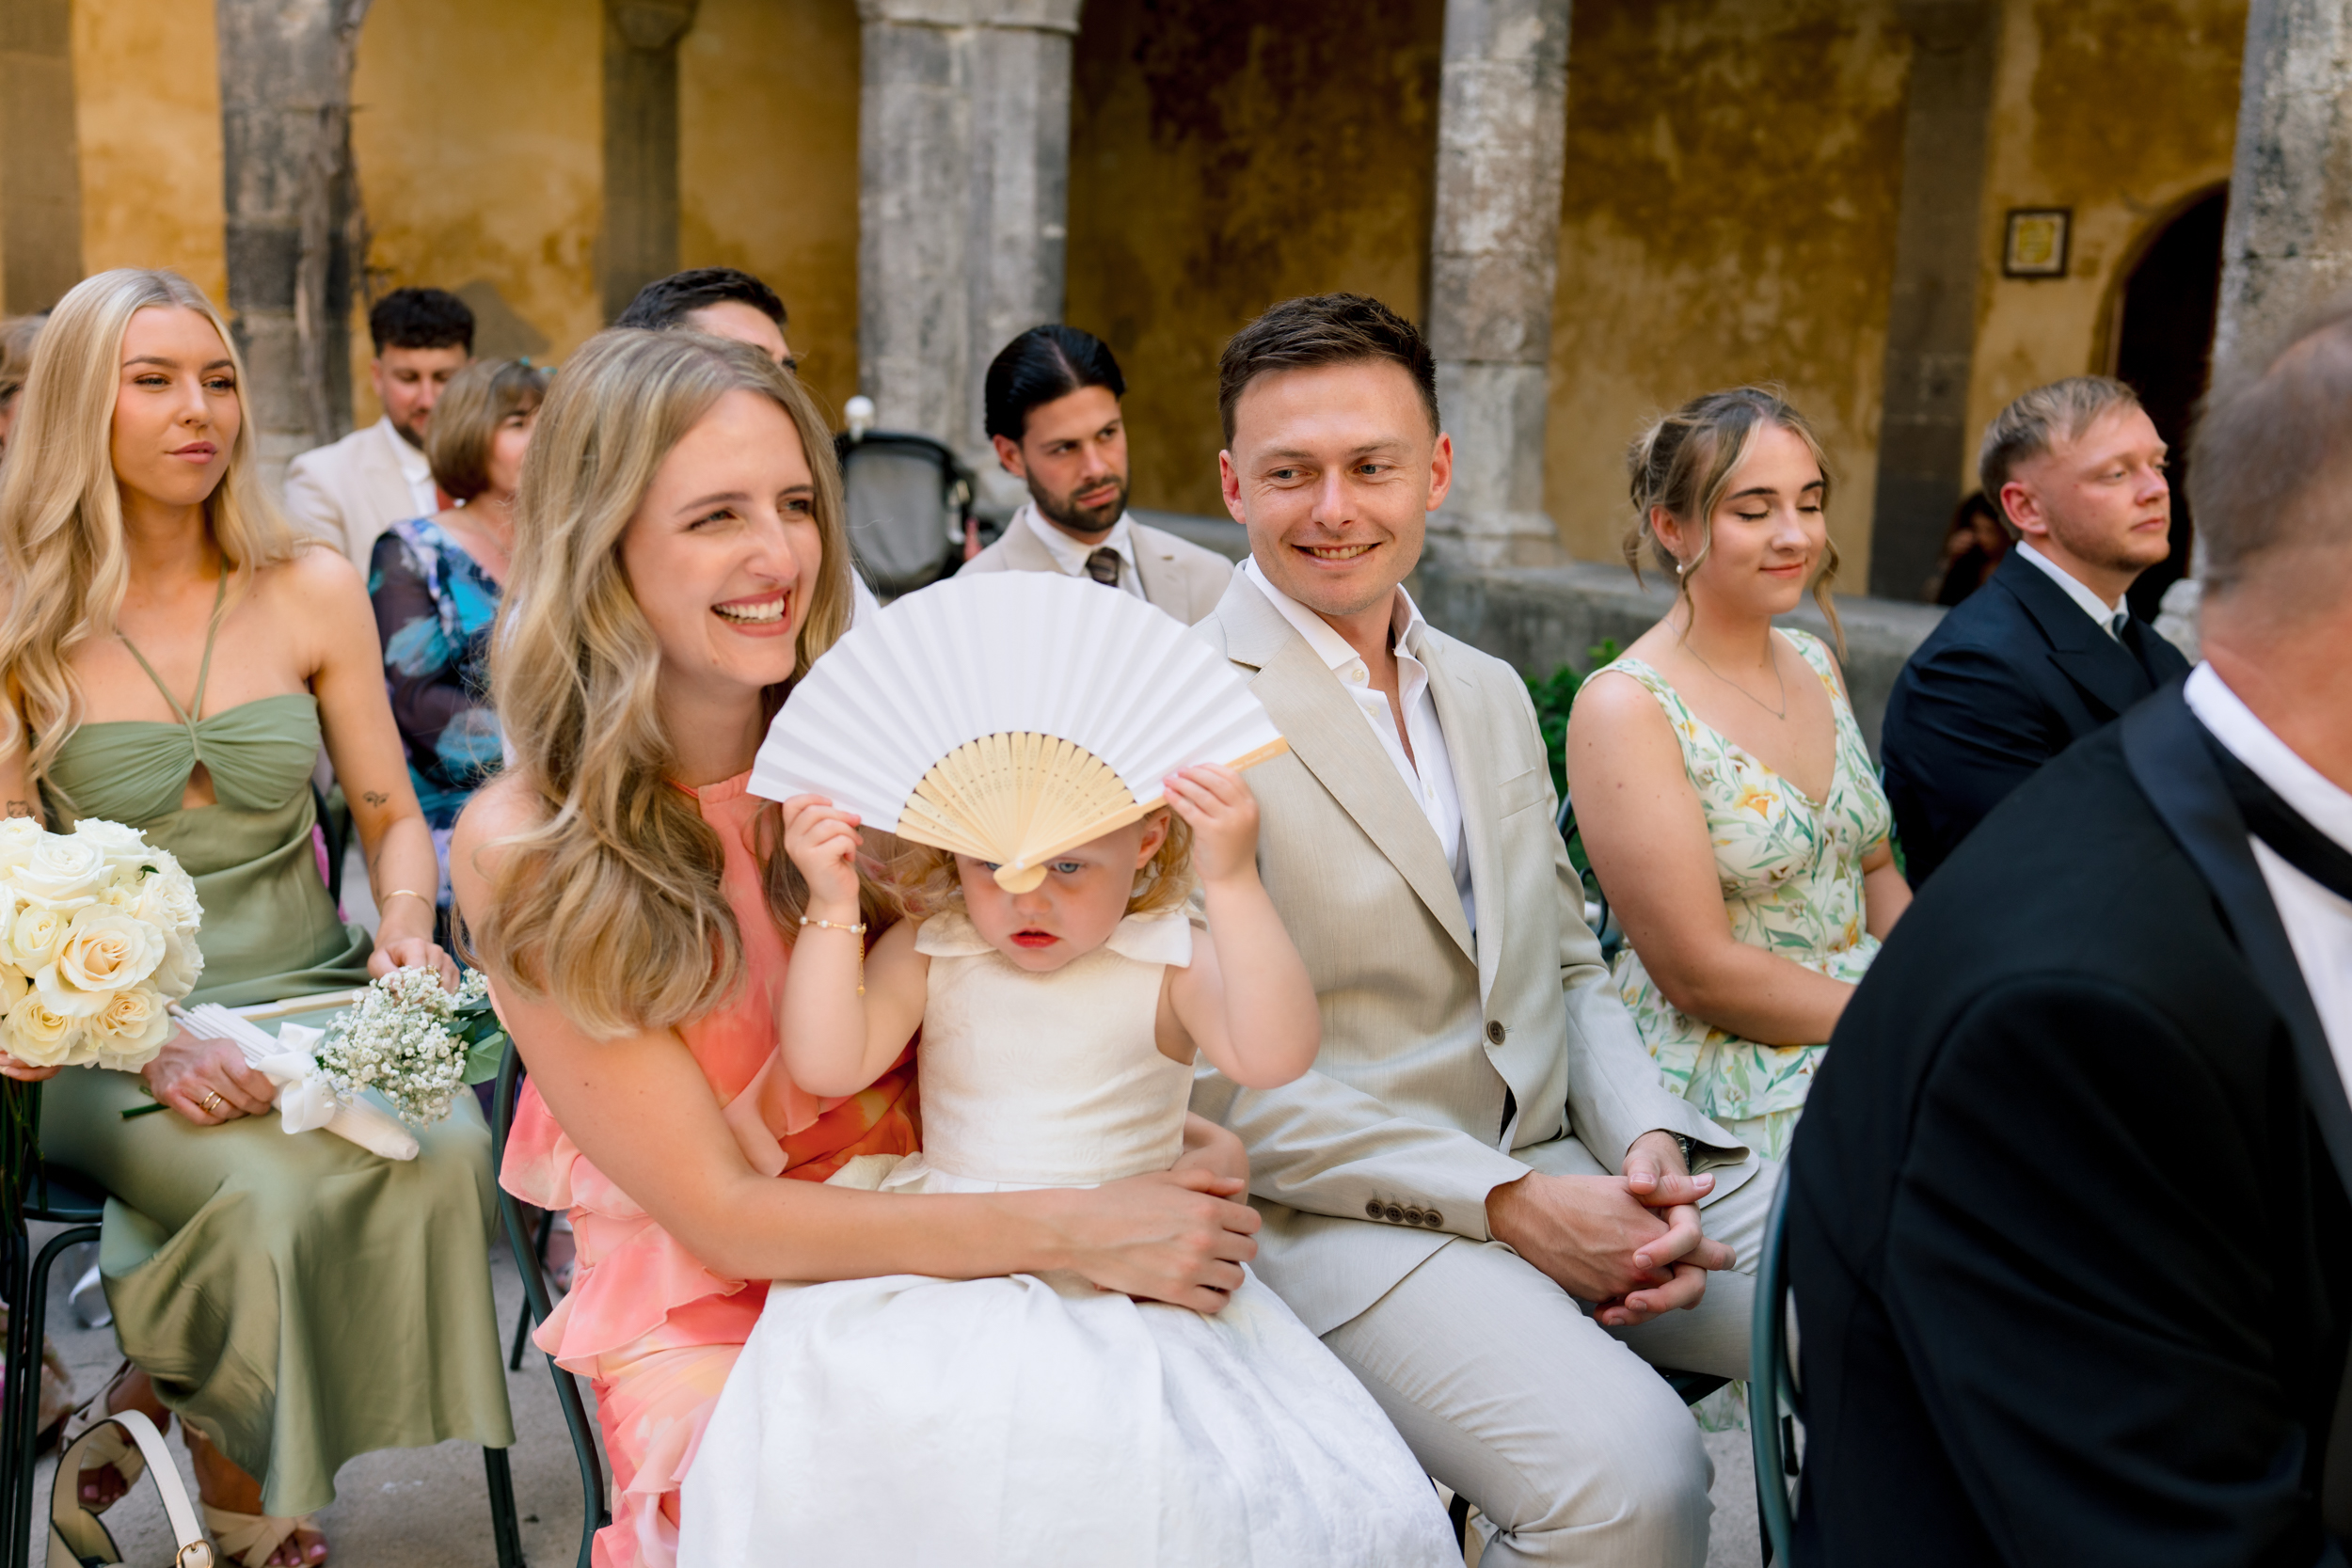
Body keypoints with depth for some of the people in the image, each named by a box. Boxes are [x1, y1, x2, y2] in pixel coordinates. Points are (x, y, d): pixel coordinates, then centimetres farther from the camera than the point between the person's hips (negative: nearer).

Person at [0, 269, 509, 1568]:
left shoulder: (315, 593, 7)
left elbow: (391, 816, 12)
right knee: (278, 1190, -31)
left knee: (444, 1150, -29)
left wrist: (406, 927, -10)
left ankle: (210, 1437, -2)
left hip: (317, 1006, 2)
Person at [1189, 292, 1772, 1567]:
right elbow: (1212, 1077, -14)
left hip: (1571, 1163, 7)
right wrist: (1506, 1201, -17)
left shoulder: (1491, 695, 14)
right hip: (1349, 1210, -7)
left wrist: (1646, 1144, -3)